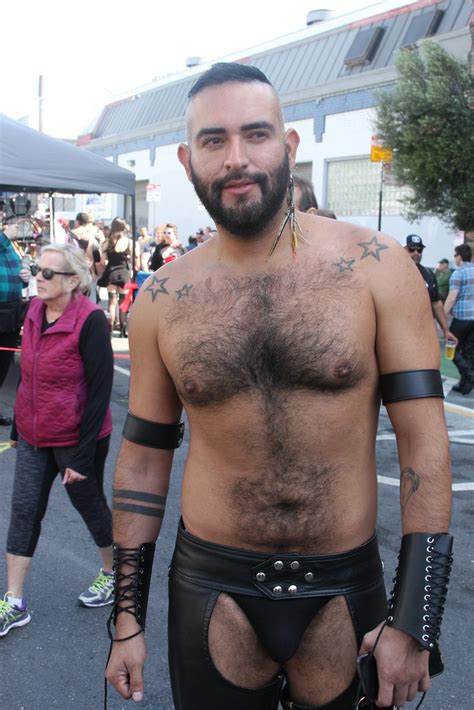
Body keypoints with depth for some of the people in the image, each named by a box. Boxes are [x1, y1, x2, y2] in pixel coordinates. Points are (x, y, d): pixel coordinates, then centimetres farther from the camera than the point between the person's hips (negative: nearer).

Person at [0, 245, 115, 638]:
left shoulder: (90, 321, -20)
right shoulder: (35, 310, 0)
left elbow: (100, 390, -19)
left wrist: (83, 454, -19)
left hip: (74, 438, -6)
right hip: (34, 436, 6)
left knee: (90, 504, 13)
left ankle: (113, 572, 39)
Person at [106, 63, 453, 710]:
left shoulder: (376, 268, -10)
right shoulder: (162, 300, -3)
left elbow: (424, 442, -9)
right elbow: (143, 460, 4)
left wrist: (415, 623, -11)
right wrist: (127, 619, 6)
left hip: (346, 589, 0)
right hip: (211, 587, 1)